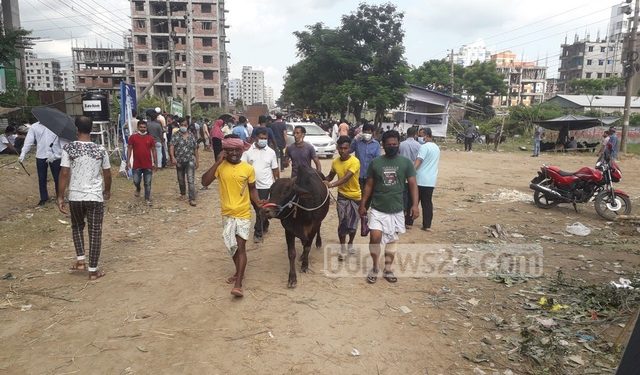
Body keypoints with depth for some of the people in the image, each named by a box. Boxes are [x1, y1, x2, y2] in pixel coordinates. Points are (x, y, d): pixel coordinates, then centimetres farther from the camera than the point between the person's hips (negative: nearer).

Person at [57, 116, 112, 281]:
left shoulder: (68, 148, -7)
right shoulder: (100, 150, -3)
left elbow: (64, 174, -10)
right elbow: (107, 174, 5)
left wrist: (60, 197, -3)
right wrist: (107, 190, 22)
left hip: (75, 196, 1)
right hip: (95, 197, 0)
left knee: (77, 227, 26)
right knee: (95, 232, 6)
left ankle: (80, 260, 21)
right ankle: (93, 270, 11)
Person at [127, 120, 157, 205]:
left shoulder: (150, 138, 4)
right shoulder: (133, 137, 0)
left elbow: (154, 150, 7)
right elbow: (129, 149, 1)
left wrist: (155, 163, 5)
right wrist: (128, 161, -7)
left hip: (148, 165, 1)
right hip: (137, 165, 0)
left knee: (148, 183, 4)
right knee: (136, 181, 2)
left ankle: (147, 199, 16)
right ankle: (138, 189, 37)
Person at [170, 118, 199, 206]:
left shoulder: (191, 136, 3)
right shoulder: (176, 136, -3)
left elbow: (195, 149, 8)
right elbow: (171, 147, -14)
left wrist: (197, 160, 8)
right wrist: (173, 157, -29)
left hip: (190, 161, -1)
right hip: (179, 161, 1)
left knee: (191, 180, -10)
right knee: (181, 179, 17)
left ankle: (192, 199, -10)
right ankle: (182, 193, 42)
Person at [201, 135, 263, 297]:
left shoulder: (248, 169, -6)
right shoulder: (220, 166, -6)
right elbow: (205, 182, -18)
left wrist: (257, 202, -13)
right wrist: (218, 162, -20)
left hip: (243, 214, -2)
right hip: (227, 214, 3)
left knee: (240, 247, -5)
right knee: (232, 246, 16)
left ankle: (238, 284, -3)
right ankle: (239, 272, 38)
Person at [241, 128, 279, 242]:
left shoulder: (271, 152, -3)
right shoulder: (248, 150, -4)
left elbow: (275, 169, 4)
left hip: (265, 186, -2)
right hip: (251, 185, 2)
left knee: (261, 209, -2)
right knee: (258, 208, 17)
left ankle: (258, 232, 9)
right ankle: (265, 225, 39)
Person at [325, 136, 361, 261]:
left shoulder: (355, 161, -19)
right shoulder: (335, 162, -3)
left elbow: (346, 178, -32)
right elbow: (331, 175, 15)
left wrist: (331, 185, -43)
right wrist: (324, 182, -5)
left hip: (355, 196, -2)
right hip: (342, 195, 2)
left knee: (353, 223, 8)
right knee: (342, 222, -5)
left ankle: (350, 244, 34)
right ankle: (342, 248, 10)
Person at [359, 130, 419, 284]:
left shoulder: (406, 163, -2)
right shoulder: (375, 162, -1)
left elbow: (412, 184, -3)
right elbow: (369, 185, 4)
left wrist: (415, 204, -15)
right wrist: (362, 204, 2)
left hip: (396, 210, 1)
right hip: (378, 209, -1)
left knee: (391, 240, 11)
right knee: (375, 237, -13)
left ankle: (388, 270, 28)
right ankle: (375, 267, 9)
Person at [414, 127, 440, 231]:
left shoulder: (424, 147, -13)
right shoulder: (437, 148, 13)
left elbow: (418, 162, -21)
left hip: (421, 179, -7)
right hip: (431, 180, 7)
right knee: (428, 203, 10)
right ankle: (427, 225, 10)